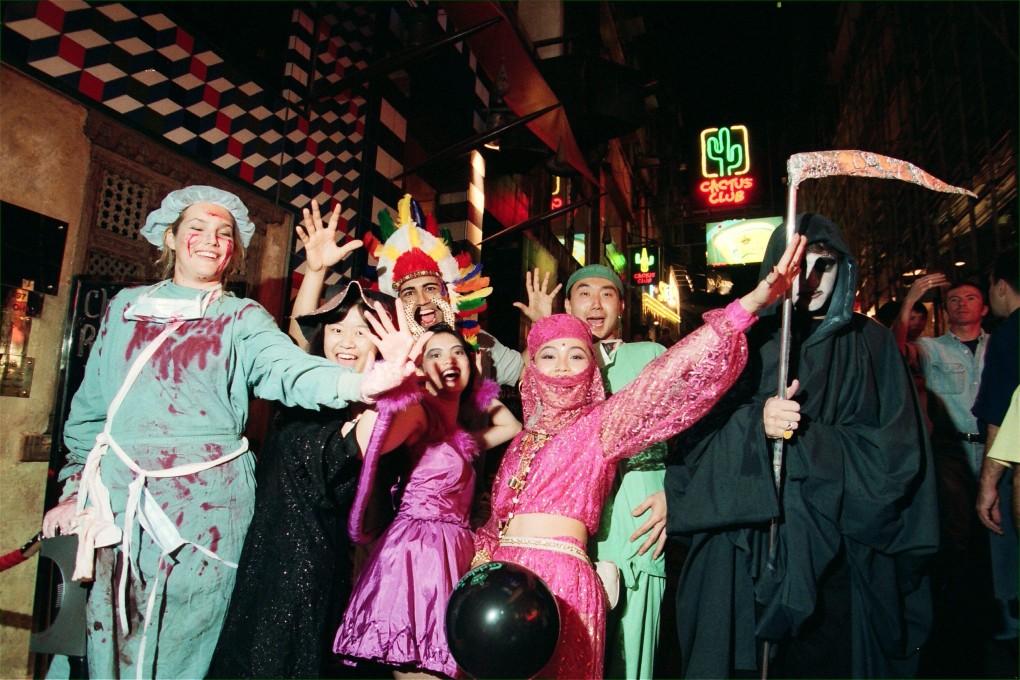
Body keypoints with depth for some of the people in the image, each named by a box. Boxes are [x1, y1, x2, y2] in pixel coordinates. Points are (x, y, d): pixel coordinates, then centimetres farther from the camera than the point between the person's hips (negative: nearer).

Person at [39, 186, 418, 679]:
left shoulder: (243, 319, 2)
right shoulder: (125, 307, 12)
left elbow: (289, 368, -18)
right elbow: (91, 405, 17)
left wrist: (362, 382, -37)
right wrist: (75, 487, 14)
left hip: (206, 498, -2)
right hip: (117, 496, 3)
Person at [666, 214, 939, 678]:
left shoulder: (870, 344, 5)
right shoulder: (747, 341, 4)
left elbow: (895, 450, -2)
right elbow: (698, 435, -4)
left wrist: (804, 436, -13)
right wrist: (755, 422, -22)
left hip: (840, 551, 0)